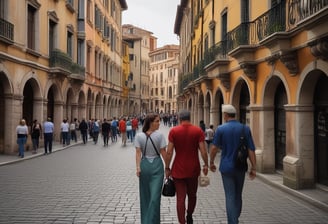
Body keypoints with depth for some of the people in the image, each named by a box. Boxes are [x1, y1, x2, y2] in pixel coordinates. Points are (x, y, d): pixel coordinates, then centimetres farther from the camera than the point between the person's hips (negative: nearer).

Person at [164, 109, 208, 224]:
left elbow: (169, 152, -9)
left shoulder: (173, 131, -7)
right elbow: (203, 151, -9)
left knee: (180, 198, 3)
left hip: (178, 169, -2)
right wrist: (206, 165, 4)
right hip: (193, 169, 2)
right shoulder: (198, 131, -5)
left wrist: (167, 168, -1)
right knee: (192, 195, 22)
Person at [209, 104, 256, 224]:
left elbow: (214, 148, -6)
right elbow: (251, 150, -4)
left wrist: (211, 162, 9)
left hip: (227, 167, -3)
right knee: (238, 196, 19)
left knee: (230, 197, 2)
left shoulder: (221, 129, -9)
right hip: (241, 167, 3)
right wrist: (253, 168, 1)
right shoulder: (245, 129, -2)